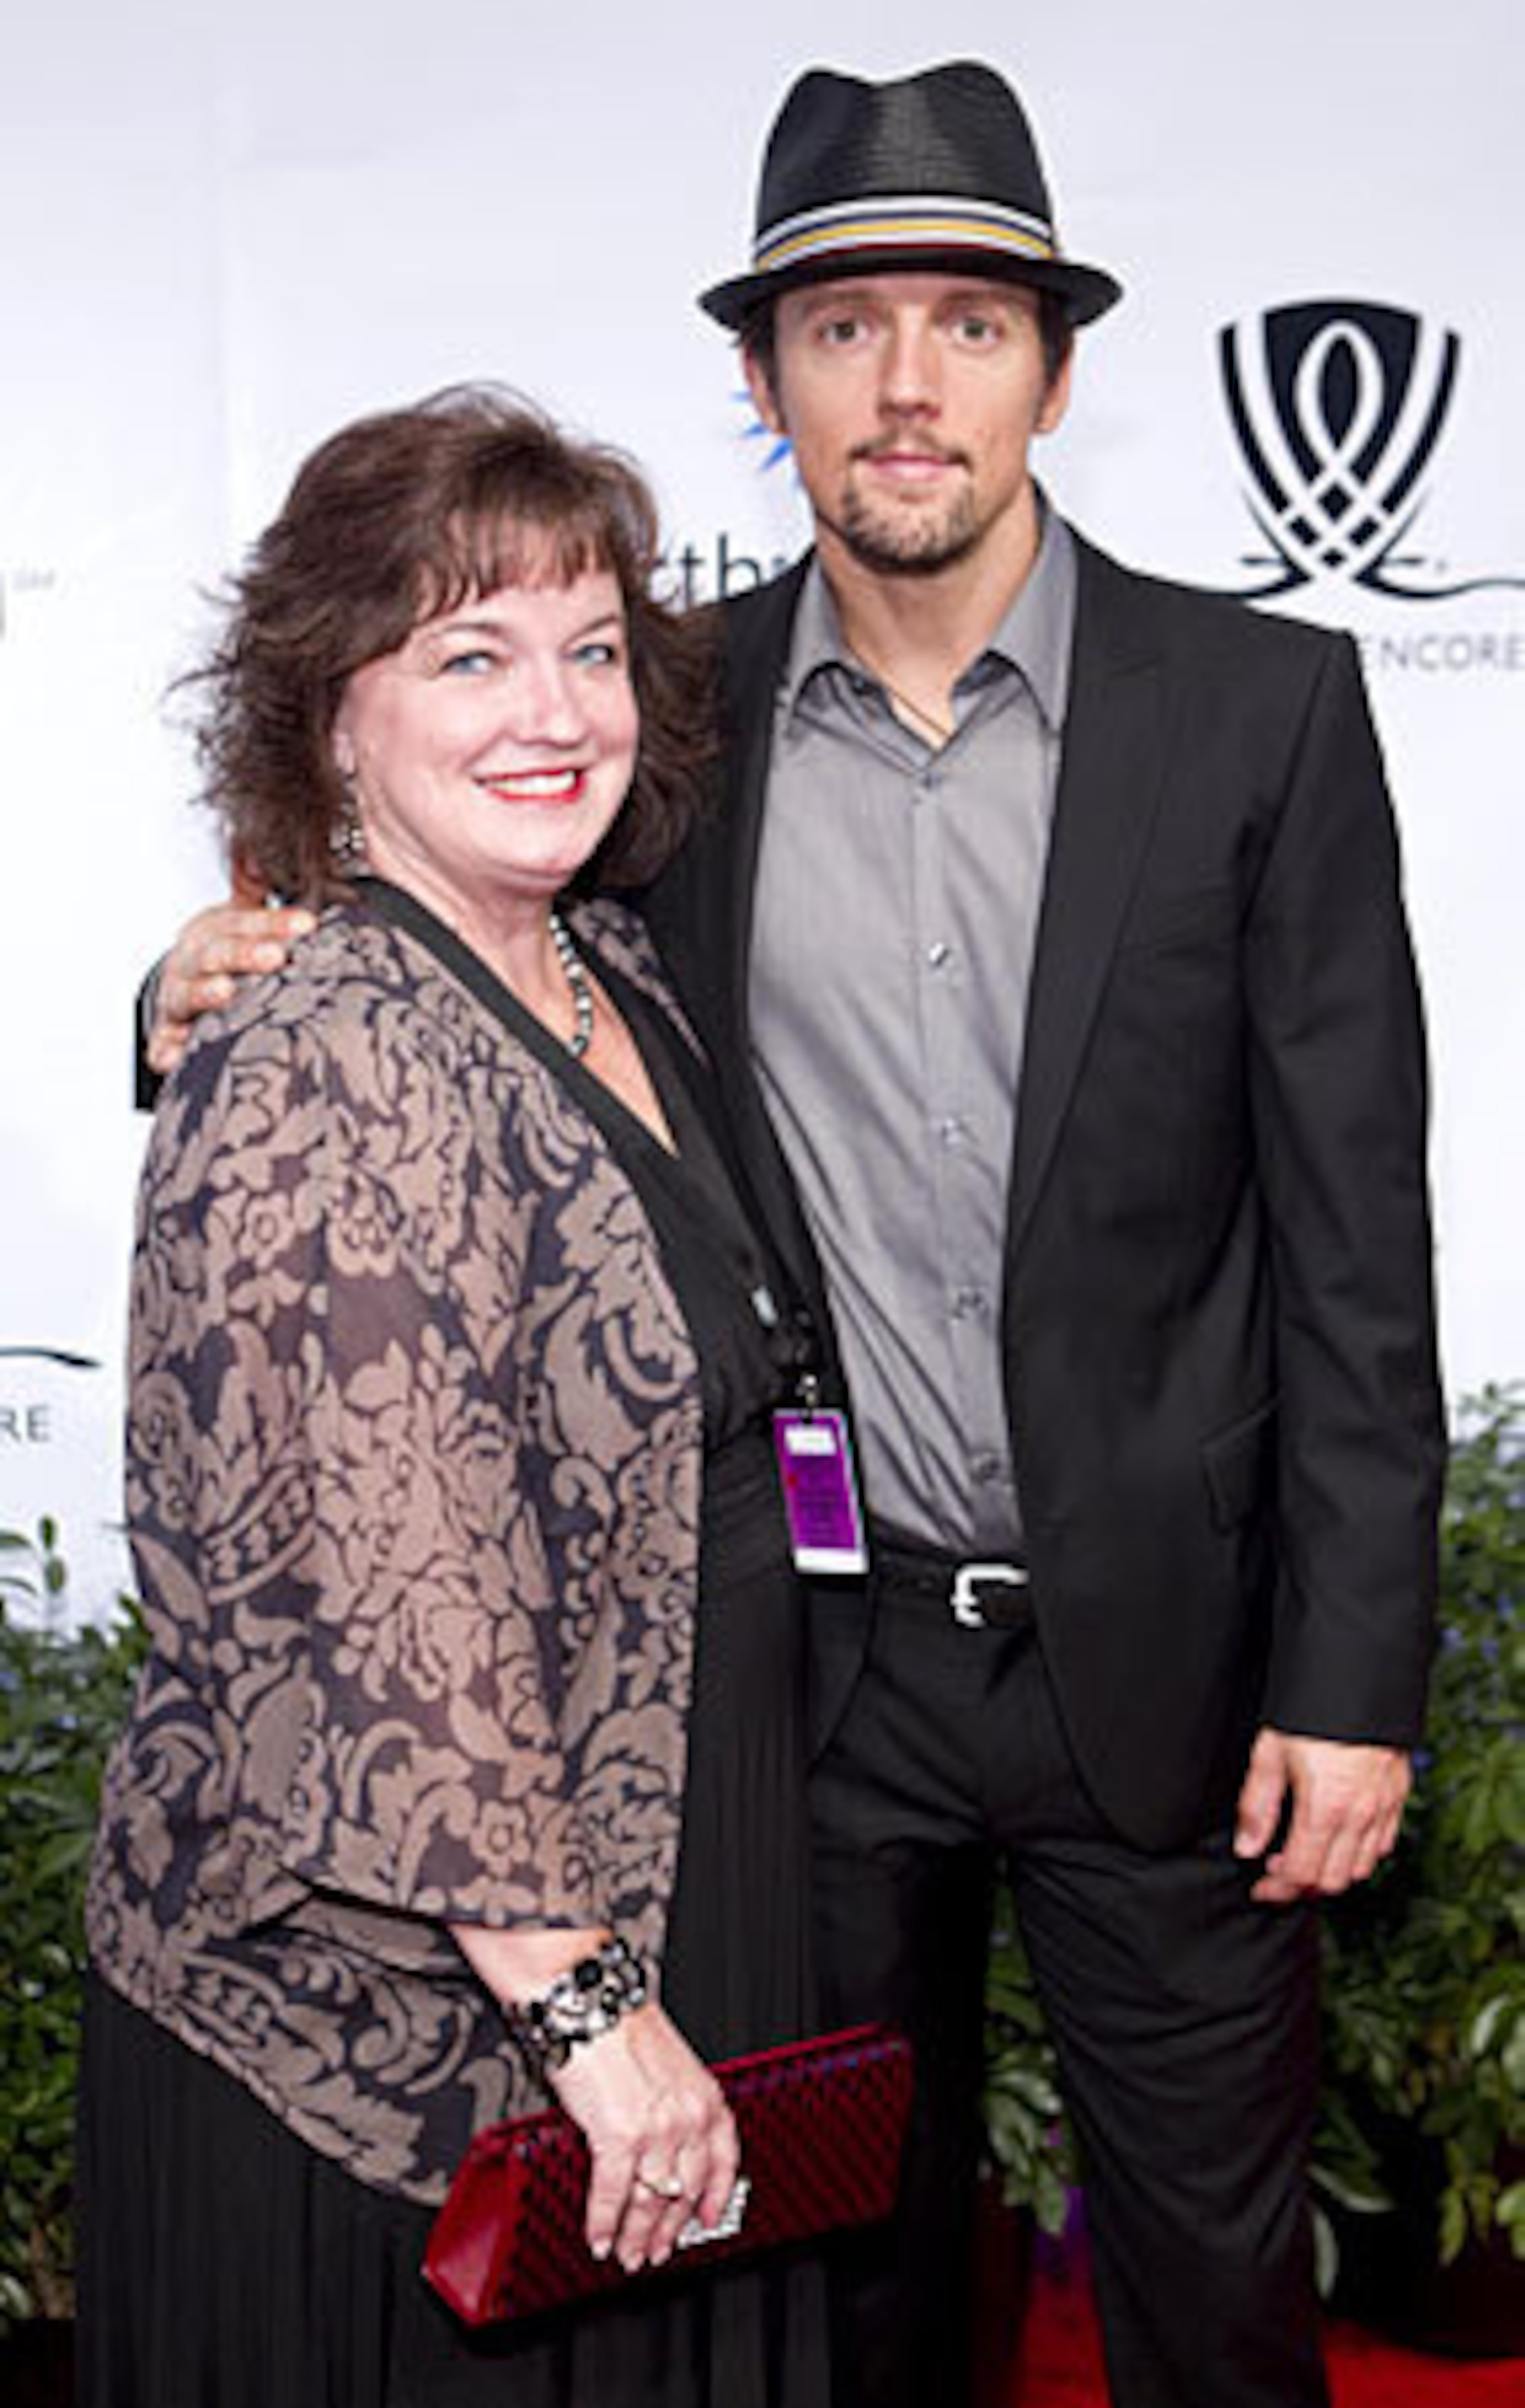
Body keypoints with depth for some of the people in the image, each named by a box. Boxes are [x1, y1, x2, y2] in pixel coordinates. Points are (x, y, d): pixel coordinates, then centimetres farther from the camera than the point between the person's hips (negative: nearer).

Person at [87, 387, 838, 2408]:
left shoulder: (616, 979, 6)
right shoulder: (325, 1074, -21)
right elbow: (397, 1603, -25)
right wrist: (585, 2002, -22)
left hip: (657, 1929, 9)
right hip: (390, 2017, -8)